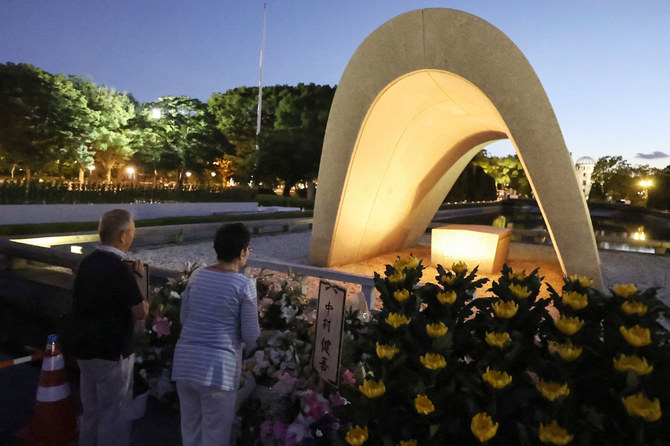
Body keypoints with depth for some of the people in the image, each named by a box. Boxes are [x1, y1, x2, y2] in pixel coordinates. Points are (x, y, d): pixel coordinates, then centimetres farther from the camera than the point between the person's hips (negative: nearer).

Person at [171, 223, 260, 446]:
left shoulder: (197, 275, 4)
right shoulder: (244, 285, -11)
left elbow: (184, 319, 15)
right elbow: (251, 337, -7)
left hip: (185, 363, 6)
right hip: (218, 367, -5)